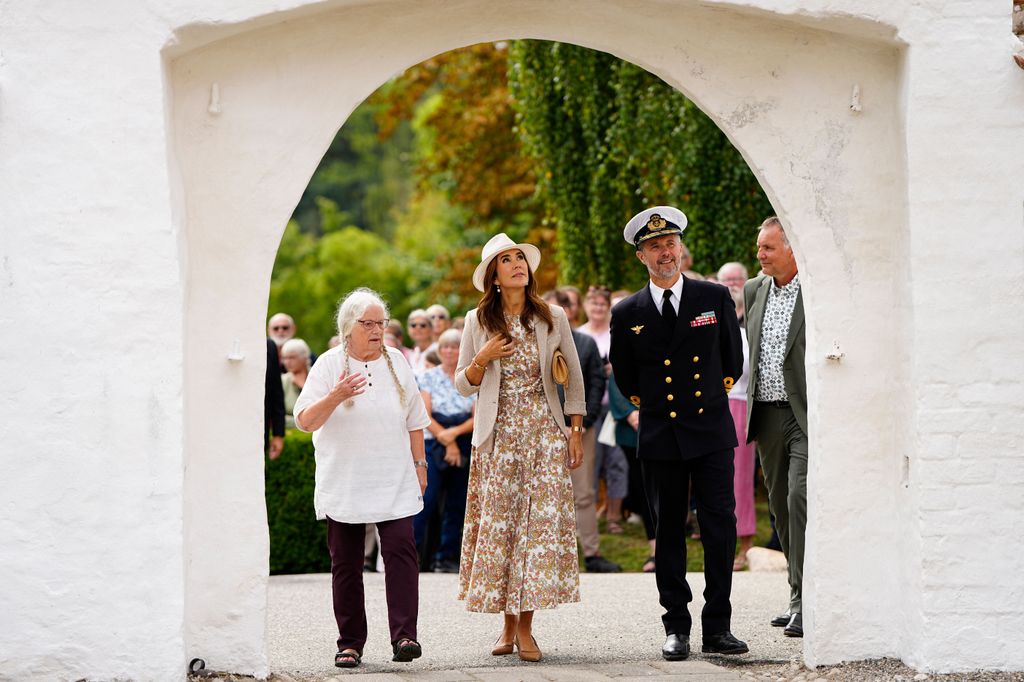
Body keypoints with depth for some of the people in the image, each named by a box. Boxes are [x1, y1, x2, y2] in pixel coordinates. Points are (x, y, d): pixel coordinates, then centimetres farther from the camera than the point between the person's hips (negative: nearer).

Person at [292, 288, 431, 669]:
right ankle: (350, 643, 10)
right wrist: (336, 397, -22)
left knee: (401, 551, -14)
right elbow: (305, 421, -7)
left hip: (394, 484, 1)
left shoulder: (396, 363, 10)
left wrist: (419, 464, 13)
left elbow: (414, 420, 17)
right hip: (343, 486, -1)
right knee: (346, 563, 3)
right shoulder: (329, 365, 0)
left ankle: (404, 636, -17)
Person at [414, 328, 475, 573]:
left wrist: (455, 432, -16)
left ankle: (447, 558, 9)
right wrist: (447, 443, -12)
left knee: (457, 505, 4)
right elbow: (425, 416, -3)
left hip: (464, 449, 3)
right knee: (427, 500, -13)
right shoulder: (428, 378, 4)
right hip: (433, 447, -3)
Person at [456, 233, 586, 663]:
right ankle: (507, 623, 7)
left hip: (543, 432, 0)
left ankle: (525, 627, -4)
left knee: (540, 520, -7)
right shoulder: (478, 321, 3)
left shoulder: (553, 318, 4)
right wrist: (482, 359, -12)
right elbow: (463, 386, 7)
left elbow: (574, 378, 9)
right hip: (498, 435, 0)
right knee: (498, 523, -2)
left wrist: (576, 432, 3)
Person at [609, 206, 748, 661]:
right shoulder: (627, 314, 2)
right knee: (668, 533, 4)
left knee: (720, 528, -5)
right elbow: (624, 375, 16)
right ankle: (676, 627, 11)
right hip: (659, 436, 1)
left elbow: (733, 359, 16)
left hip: (711, 431, 0)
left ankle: (717, 627, 2)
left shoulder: (715, 298, 2)